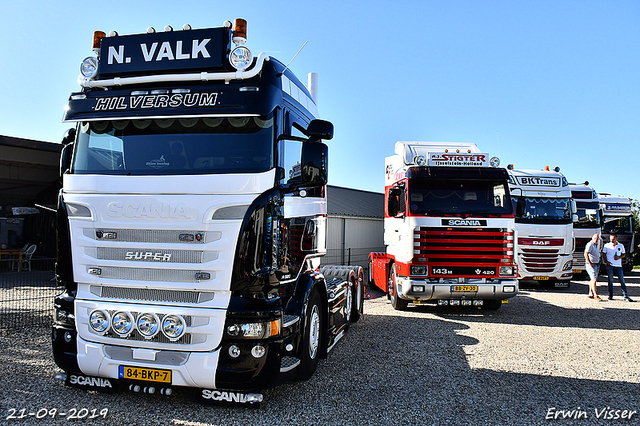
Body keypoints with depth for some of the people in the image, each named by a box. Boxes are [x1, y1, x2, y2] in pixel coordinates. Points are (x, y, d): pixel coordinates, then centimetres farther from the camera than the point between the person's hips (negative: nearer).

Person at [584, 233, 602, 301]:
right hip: (591, 265, -9)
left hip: (596, 265, 9)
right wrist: (590, 264, -24)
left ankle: (590, 294, 16)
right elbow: (586, 254, -24)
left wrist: (599, 262, 17)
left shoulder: (596, 245, 15)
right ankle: (596, 296, -14)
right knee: (594, 279, -13)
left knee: (593, 280, 11)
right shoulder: (590, 245, -14)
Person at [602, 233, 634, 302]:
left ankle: (625, 296, 4)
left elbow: (624, 254, 13)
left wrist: (619, 257, -7)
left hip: (618, 266, 1)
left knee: (622, 280, -1)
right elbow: (604, 254, 10)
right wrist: (606, 261, -5)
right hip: (610, 265, -1)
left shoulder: (621, 246, 5)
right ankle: (610, 295, 11)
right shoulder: (607, 246, 3)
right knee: (610, 280, 4)